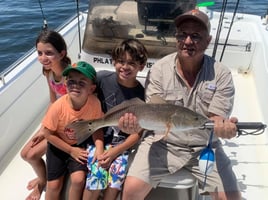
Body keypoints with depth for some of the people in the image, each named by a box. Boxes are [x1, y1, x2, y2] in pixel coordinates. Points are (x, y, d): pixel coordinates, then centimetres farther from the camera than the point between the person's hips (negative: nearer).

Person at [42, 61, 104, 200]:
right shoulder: (58, 106, -28)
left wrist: (99, 147, -24)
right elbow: (48, 133, -15)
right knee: (54, 185, 1)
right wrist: (71, 150, -12)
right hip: (58, 145, 0)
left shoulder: (95, 103, -24)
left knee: (78, 179, -16)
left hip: (80, 144, 1)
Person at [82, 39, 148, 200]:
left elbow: (138, 132, -4)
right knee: (97, 171, -21)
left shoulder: (142, 94, -7)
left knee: (118, 171, -23)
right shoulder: (102, 78, -8)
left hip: (123, 143, 1)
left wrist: (114, 152, -14)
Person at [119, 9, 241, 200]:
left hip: (205, 147, 1)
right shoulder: (159, 69, -8)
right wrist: (136, 122, -33)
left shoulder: (222, 74, -8)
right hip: (162, 143, 0)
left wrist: (224, 128, -37)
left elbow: (216, 120, -12)